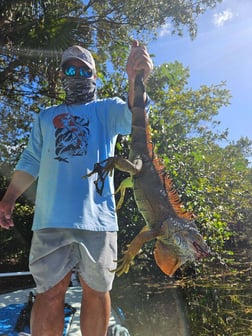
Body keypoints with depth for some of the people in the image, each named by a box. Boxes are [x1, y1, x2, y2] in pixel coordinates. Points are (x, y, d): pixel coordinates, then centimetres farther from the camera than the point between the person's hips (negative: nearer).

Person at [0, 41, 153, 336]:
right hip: (50, 219, 2)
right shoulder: (46, 117, 21)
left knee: (96, 290, 8)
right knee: (50, 292, 4)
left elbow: (132, 116, -10)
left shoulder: (107, 109, 12)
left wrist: (135, 79, -31)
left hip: (97, 217, -1)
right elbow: (30, 162, 18)